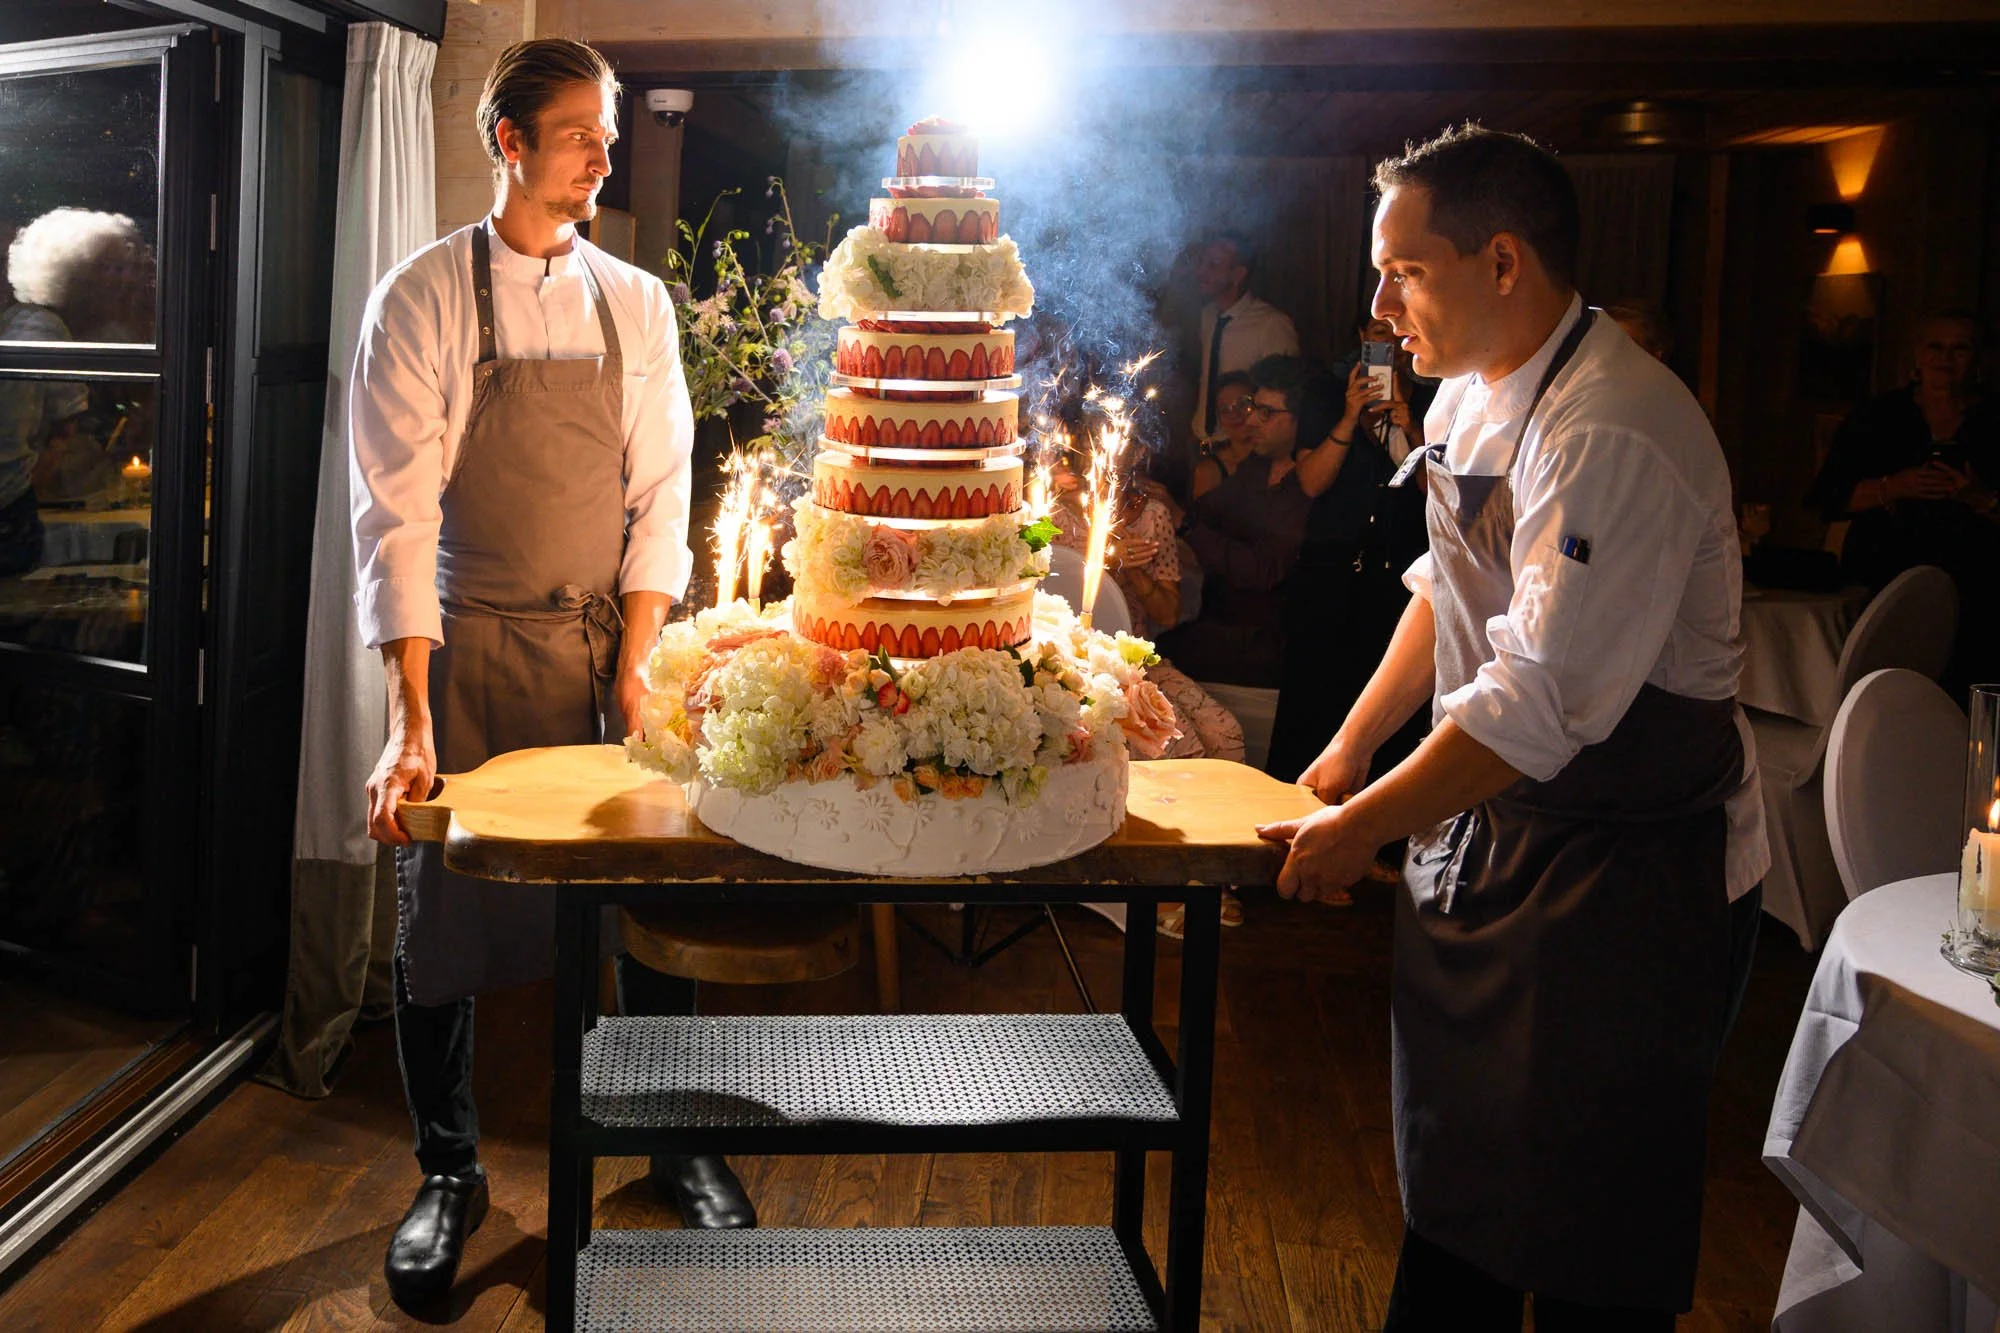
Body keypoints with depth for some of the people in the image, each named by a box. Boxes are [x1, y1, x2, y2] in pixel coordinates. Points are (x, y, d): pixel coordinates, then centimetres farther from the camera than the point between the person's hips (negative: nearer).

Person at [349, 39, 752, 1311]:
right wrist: (412, 718, -19)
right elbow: (397, 511, -11)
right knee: (444, 915, 5)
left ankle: (681, 1144, 26)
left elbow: (660, 490, 6)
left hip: (608, 639, 3)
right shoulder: (427, 297, -5)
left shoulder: (636, 302, 6)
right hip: (467, 646, -2)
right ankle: (450, 1178, 23)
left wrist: (637, 659, -5)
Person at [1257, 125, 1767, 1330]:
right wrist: (1352, 747, 15)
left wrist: (1365, 826, -19)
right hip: (1491, 821, 9)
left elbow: (1544, 704, -28)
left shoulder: (1617, 437, -26)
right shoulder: (1473, 393, 4)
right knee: (1456, 1171, 21)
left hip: (1631, 871, -9)